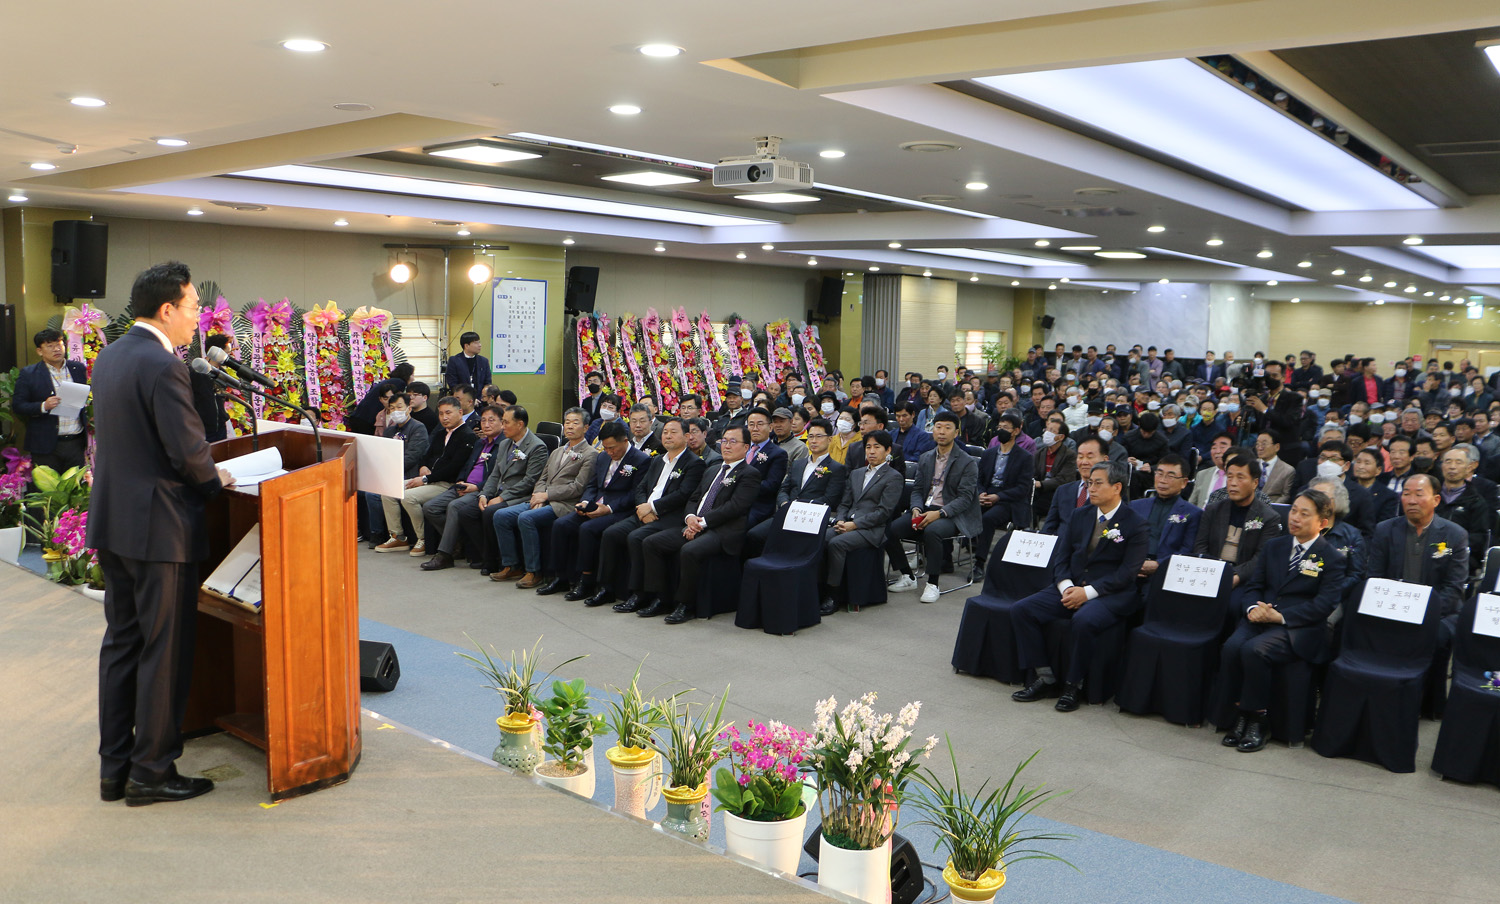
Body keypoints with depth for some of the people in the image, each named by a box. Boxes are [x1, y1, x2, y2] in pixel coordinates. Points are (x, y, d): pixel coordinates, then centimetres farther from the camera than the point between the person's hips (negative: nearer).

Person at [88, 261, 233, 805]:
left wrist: (203, 472, 15)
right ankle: (152, 772, 12)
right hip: (159, 526, -9)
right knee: (164, 652, 2)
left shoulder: (109, 356, 10)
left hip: (111, 521, 9)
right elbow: (188, 450, -22)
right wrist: (215, 481, -1)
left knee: (121, 643, 16)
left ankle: (114, 768, 25)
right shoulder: (163, 366, -19)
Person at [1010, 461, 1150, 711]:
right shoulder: (1079, 516, 14)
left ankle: (1073, 685, -17)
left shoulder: (1136, 525, -4)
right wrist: (1066, 587, -9)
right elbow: (1060, 555, 10)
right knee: (1021, 610, -15)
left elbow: (1127, 572, -11)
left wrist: (1088, 592, -19)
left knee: (1083, 621, -38)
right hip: (1070, 587, 6)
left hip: (1110, 594, -6)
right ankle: (1044, 678, -8)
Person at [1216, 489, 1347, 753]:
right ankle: (1240, 714, -12)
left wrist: (1280, 616, -17)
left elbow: (1323, 605, -9)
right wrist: (1253, 608, -8)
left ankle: (1257, 719, -16)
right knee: (1231, 647, -27)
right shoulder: (1273, 546, 19)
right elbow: (1253, 585, 15)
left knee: (1253, 650, -33)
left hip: (1299, 629, -5)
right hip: (1261, 618, 5)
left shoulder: (1332, 559, 2)